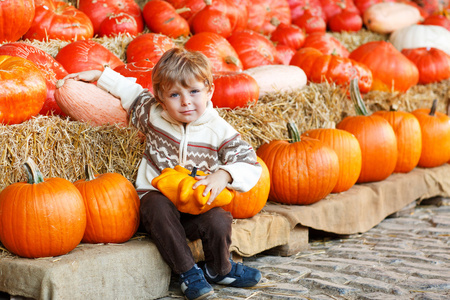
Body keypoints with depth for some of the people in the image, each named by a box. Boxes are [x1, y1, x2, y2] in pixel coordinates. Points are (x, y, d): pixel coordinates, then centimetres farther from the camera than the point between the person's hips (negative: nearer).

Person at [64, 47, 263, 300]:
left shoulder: (219, 132, -9)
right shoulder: (153, 114, -1)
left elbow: (250, 164, -12)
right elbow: (130, 91, 18)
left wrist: (223, 175, -31)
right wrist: (98, 75, 21)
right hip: (159, 200, 1)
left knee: (219, 222, -31)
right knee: (156, 203, -35)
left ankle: (218, 270, 4)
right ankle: (188, 272, -23)